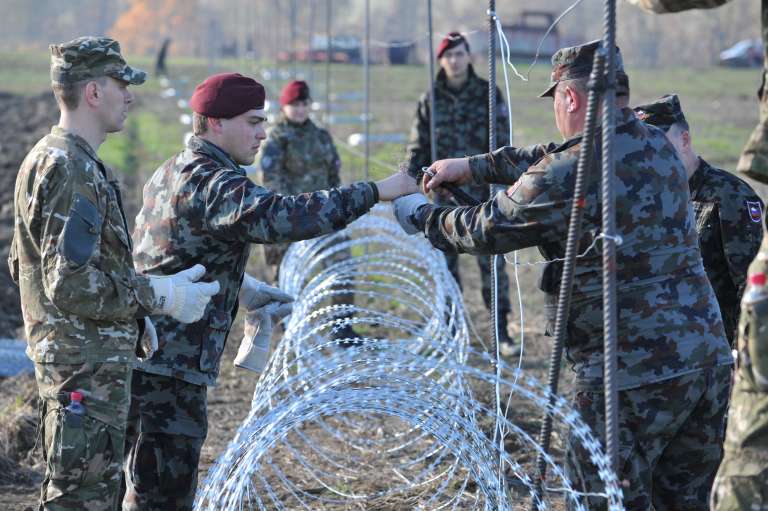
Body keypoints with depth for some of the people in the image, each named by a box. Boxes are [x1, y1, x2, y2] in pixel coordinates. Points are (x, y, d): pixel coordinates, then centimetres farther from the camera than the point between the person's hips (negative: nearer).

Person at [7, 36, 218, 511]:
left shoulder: (47, 159, 14)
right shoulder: (73, 171, -20)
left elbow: (24, 264, 21)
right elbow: (72, 284, -26)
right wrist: (160, 295, -17)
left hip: (68, 360, 11)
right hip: (87, 369, -11)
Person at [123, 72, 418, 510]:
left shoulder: (172, 173, 17)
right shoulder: (210, 183, -17)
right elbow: (279, 217, -32)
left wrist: (243, 290, 26)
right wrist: (376, 192, -29)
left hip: (146, 355, 11)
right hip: (169, 367, -11)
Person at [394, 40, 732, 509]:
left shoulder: (564, 177, -14)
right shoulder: (658, 146, 9)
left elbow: (484, 231, 2)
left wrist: (422, 217, 20)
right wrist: (475, 166, 27)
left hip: (633, 374, -7)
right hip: (710, 358, 7)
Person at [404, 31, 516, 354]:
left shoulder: (488, 95, 1)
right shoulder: (430, 101, 5)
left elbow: (502, 144, 1)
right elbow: (418, 149, 8)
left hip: (483, 192, -2)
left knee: (492, 260, -5)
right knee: (446, 262, 7)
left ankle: (502, 332, -1)